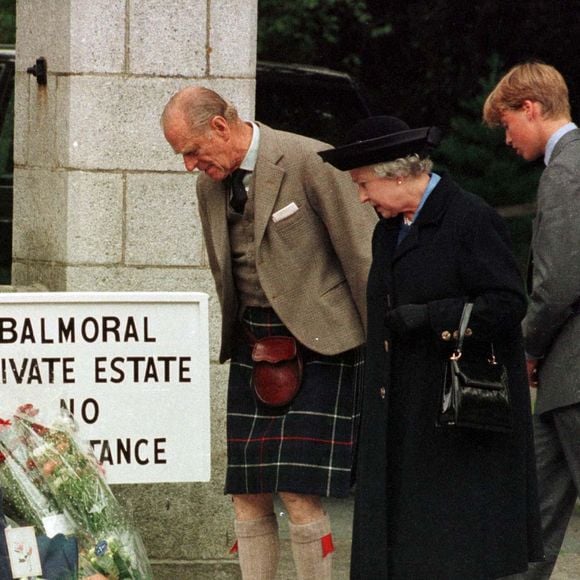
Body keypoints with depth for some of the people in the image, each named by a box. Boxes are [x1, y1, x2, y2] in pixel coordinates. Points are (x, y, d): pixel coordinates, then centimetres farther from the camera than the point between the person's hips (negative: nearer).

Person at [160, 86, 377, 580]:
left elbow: (363, 257, -11)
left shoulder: (311, 163, -14)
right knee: (247, 494, 3)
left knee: (298, 493, -12)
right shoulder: (210, 185, 9)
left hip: (318, 343, -7)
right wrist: (234, 339, 18)